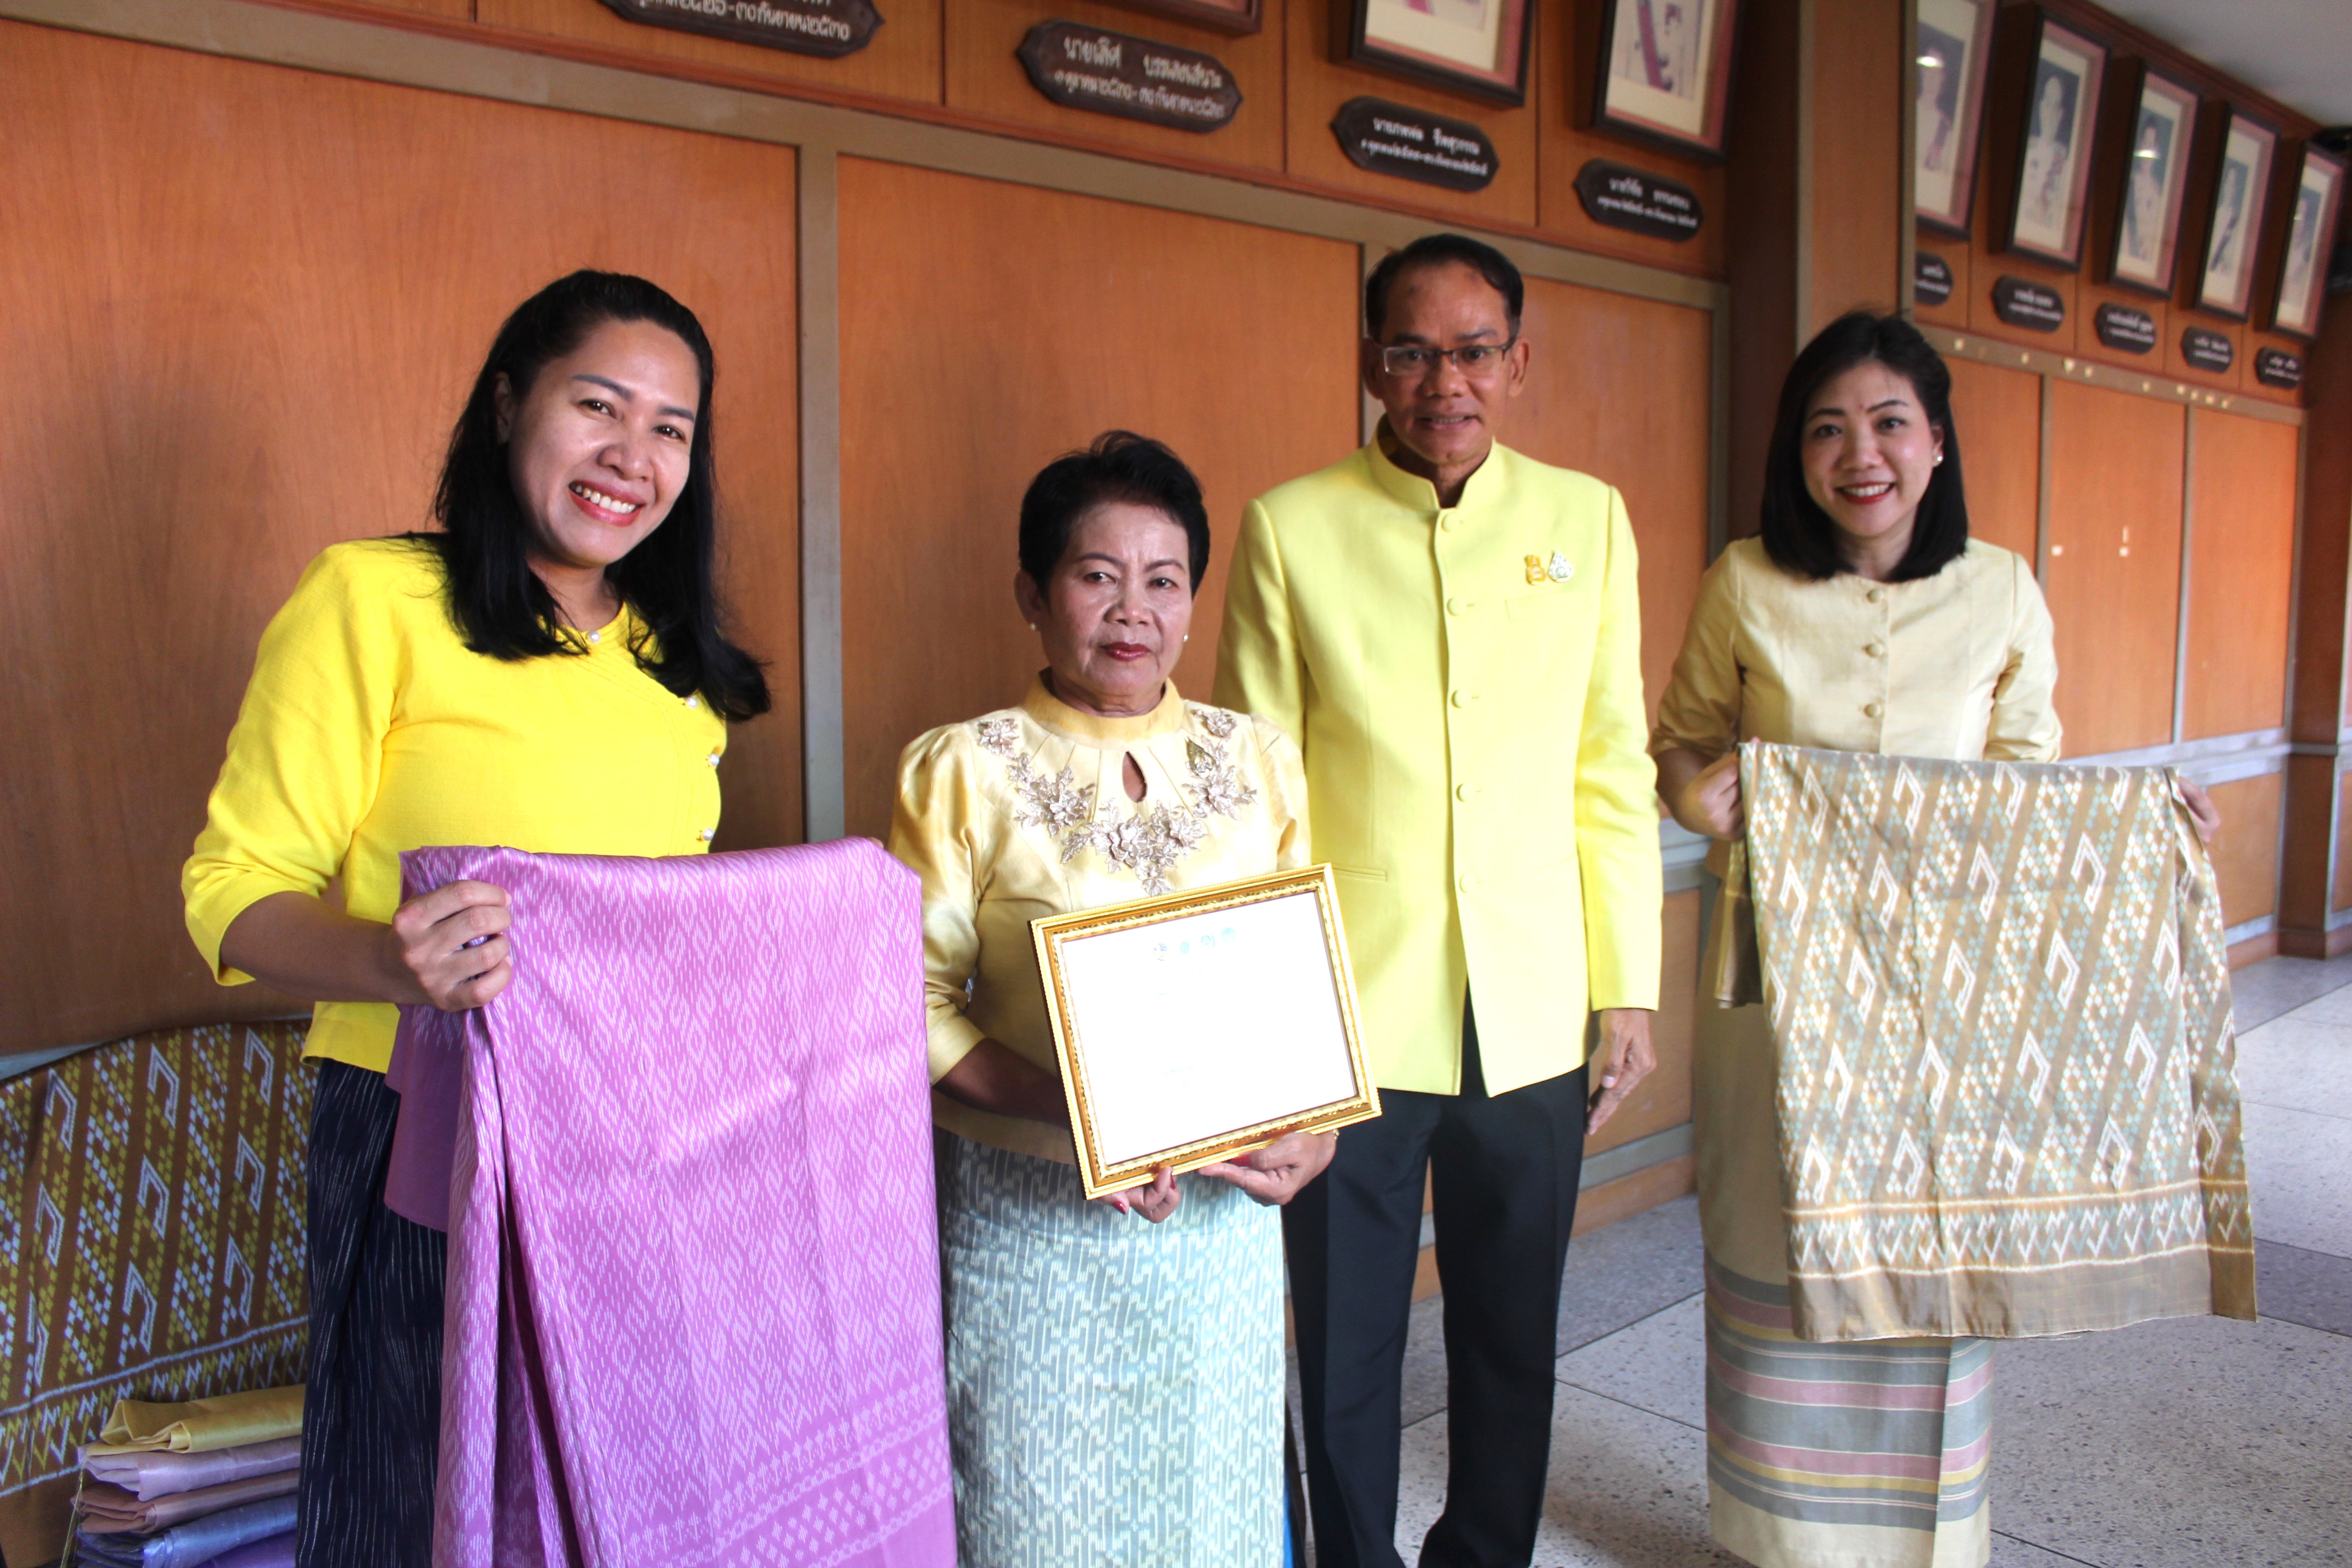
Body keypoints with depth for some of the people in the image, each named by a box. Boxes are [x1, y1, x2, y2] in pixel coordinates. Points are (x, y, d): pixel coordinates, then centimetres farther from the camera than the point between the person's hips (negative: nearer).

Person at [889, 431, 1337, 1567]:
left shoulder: (1257, 758, 5)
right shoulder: (961, 771, -5)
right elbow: (915, 1001, -8)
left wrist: (1312, 1123, -9)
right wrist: (1071, 1110, -21)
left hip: (1221, 1206, 3)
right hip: (1029, 1213, -3)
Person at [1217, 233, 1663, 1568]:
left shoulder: (1588, 519, 3)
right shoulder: (1291, 528, -4)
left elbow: (1614, 776, 5)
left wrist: (1629, 988, 4)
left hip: (1534, 1017, 2)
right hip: (1350, 1017, -2)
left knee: (1514, 1343, 17)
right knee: (1347, 1349, 12)